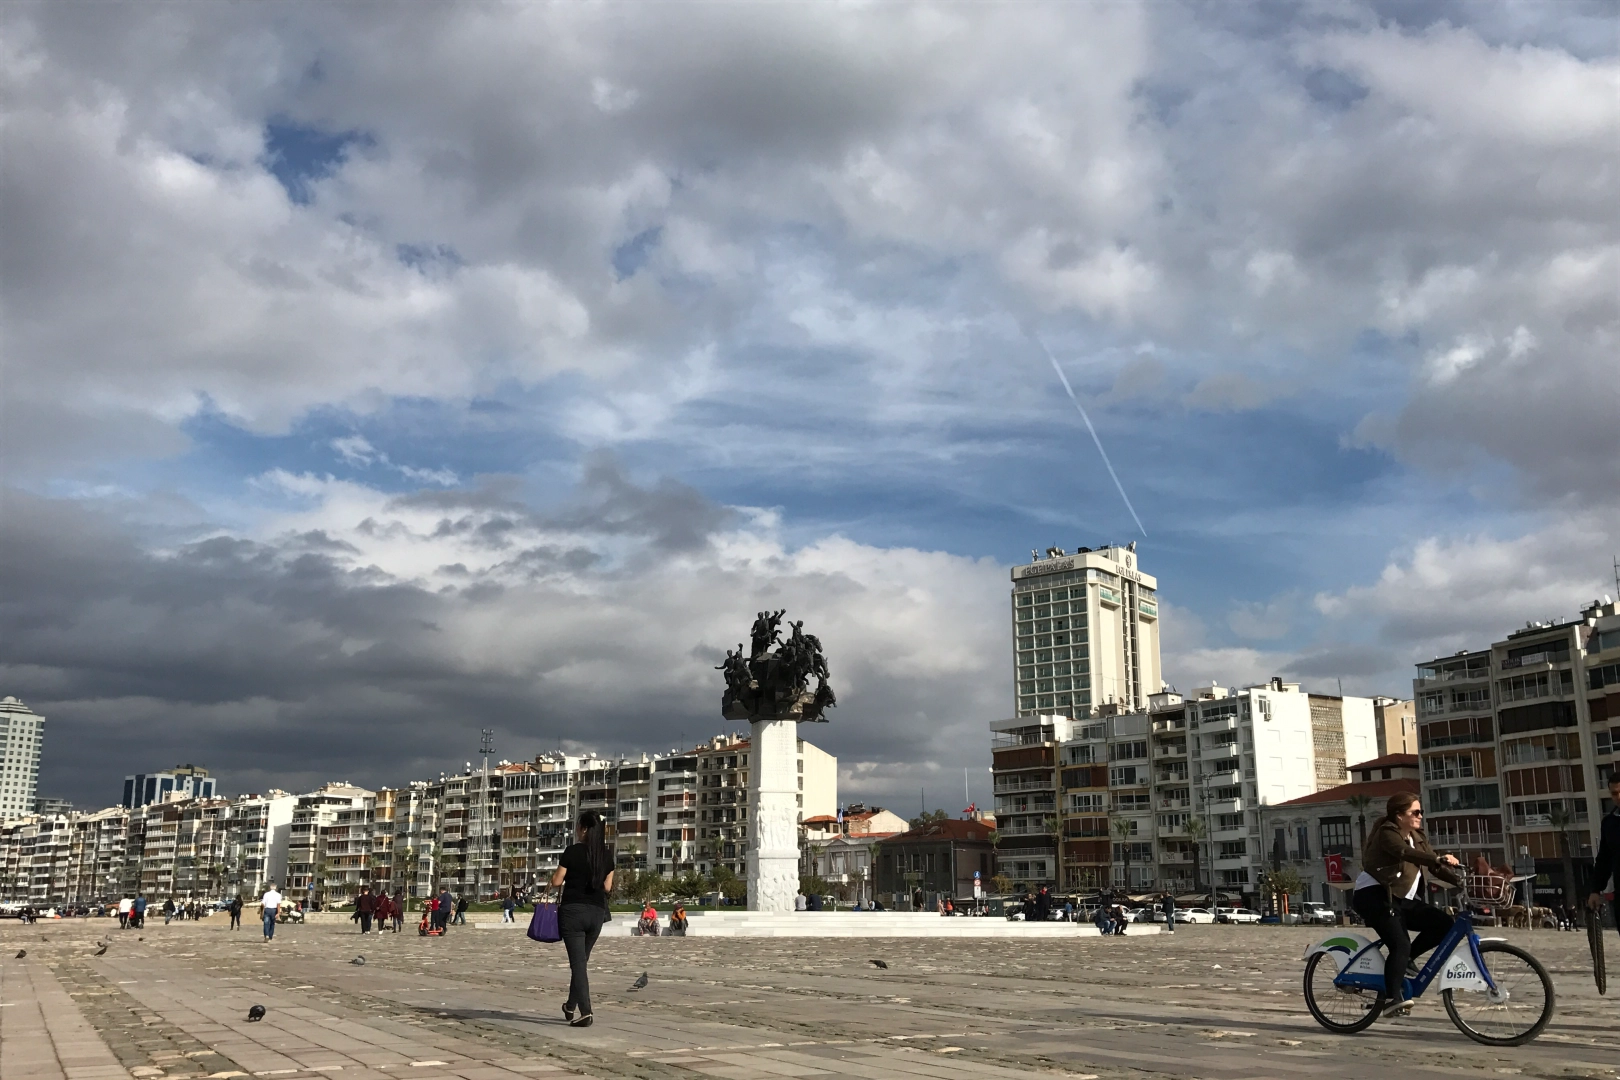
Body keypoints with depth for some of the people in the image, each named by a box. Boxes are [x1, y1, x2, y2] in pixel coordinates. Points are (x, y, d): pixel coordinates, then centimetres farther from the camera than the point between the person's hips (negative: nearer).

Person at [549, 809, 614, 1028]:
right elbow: (607, 887, 6)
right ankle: (571, 1006, 32)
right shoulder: (606, 855, 4)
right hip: (597, 912, 5)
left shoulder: (572, 851, -9)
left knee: (577, 962, -3)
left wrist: (553, 877, 15)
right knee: (582, 960, 19)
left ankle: (585, 1012, -11)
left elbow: (556, 881, -6)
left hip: (573, 911, -5)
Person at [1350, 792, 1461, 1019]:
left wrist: (1461, 882, -8)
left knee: (1443, 924, -8)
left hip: (1402, 899, 8)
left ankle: (1404, 960, 6)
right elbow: (1406, 853, -32)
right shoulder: (1387, 833, -12)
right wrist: (1439, 859, -46)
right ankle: (1393, 999, -22)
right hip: (1375, 896, -8)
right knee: (1400, 944, -24)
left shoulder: (1418, 837, 13)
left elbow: (1434, 867, 7)